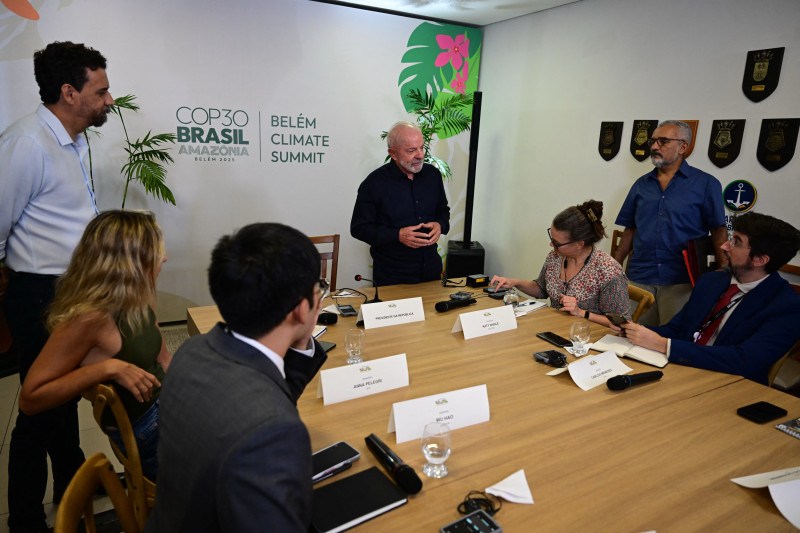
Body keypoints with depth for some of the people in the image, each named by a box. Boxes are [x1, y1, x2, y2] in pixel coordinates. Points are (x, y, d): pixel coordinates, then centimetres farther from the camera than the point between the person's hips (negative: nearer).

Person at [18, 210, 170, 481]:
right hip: (143, 433, -7)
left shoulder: (136, 303, 1)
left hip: (166, 409, 8)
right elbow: (30, 399, -22)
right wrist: (109, 368, -30)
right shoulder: (90, 319, -24)